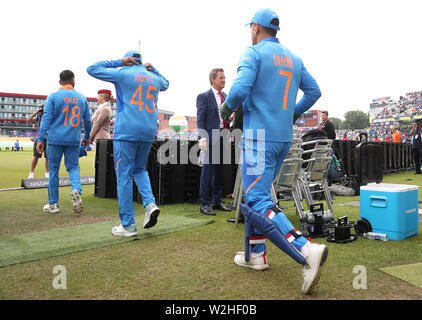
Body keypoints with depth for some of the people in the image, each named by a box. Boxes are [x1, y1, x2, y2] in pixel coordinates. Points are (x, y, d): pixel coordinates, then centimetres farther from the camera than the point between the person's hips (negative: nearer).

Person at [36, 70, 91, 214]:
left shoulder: (53, 97, -1)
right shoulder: (82, 98, 8)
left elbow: (46, 118, -8)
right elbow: (87, 120, 12)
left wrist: (40, 139, -7)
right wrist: (86, 137, 24)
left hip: (55, 139, -2)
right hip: (74, 141, 2)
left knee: (53, 170, 7)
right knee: (73, 167, 12)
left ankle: (53, 204, 14)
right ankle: (76, 190, -19)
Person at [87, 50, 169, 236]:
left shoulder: (123, 73, 1)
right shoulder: (155, 78, 15)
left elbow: (92, 69, 10)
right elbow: (165, 84, 40)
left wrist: (119, 62, 11)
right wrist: (153, 70, 28)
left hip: (127, 131, -5)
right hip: (148, 132, 5)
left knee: (124, 175, -1)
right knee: (139, 170, 21)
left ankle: (128, 225, 1)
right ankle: (150, 203, -2)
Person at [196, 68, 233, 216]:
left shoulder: (225, 96, 17)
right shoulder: (204, 96, -3)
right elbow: (200, 119, -9)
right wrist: (202, 137, -18)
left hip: (224, 137, 7)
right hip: (212, 138, -7)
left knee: (218, 170, 13)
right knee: (208, 169, -3)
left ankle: (217, 201, 23)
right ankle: (204, 204, 4)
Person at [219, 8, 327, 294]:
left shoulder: (254, 53, -6)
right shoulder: (293, 59, 16)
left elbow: (240, 89, -20)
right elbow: (314, 91, 18)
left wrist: (227, 108, 0)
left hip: (259, 137, -8)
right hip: (284, 138, 8)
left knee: (257, 201, -10)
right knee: (257, 194, 18)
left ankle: (306, 251, -23)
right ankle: (255, 254, 23)